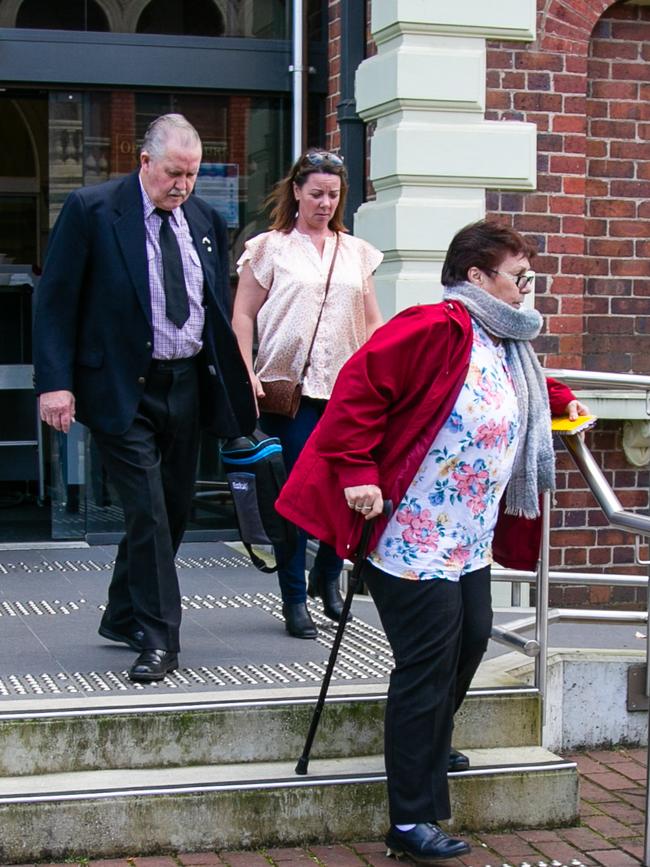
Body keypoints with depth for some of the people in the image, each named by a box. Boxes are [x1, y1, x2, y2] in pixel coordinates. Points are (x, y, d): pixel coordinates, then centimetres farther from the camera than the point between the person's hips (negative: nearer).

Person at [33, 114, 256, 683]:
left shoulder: (206, 221, 8)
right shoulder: (91, 210, -8)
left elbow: (220, 308, 15)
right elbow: (56, 301, -8)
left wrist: (235, 382, 7)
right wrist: (55, 382, -16)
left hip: (188, 384, 6)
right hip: (123, 388, -6)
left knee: (173, 509, 13)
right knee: (148, 513, -8)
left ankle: (124, 617, 30)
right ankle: (158, 639, 1)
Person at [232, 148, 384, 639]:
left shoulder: (356, 253, 15)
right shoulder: (270, 248, 5)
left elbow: (372, 322, 16)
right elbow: (243, 317, 3)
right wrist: (247, 374, -9)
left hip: (347, 390, 3)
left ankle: (327, 576, 24)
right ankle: (294, 599, 9)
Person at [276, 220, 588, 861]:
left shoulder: (506, 346, 15)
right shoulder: (437, 328, -18)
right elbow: (360, 386, -24)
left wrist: (559, 400, 27)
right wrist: (357, 472, -25)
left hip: (469, 539, 10)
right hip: (413, 537, -10)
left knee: (471, 640, 18)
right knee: (427, 665, -8)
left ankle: (428, 747, 45)